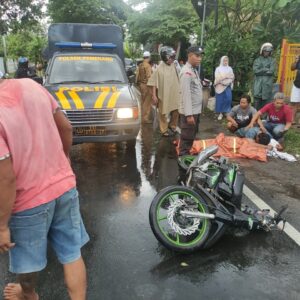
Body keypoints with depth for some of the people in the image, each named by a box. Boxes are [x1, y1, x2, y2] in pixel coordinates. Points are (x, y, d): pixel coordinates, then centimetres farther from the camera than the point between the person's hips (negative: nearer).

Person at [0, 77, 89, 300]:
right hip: (64, 185, 5)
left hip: (30, 200, -4)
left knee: (27, 261, 26)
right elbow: (66, 127, 3)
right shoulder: (30, 85, -6)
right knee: (72, 254, 19)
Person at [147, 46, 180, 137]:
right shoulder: (159, 69, -12)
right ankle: (164, 130, 21)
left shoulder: (173, 66, 3)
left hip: (174, 94, 5)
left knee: (175, 112, 9)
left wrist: (179, 91, 10)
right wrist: (154, 95, -13)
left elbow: (177, 80, 11)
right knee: (163, 113, 7)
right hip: (163, 95, -5)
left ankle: (172, 127, 31)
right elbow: (154, 83, -10)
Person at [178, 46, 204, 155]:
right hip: (189, 112, -10)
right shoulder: (187, 72, -17)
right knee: (186, 138, -1)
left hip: (195, 110, 10)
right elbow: (186, 94, -23)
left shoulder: (194, 70, 13)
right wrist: (189, 114, -25)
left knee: (191, 137, 20)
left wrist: (195, 112, 17)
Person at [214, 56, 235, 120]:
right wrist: (226, 76, -7)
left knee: (228, 99, -10)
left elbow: (232, 77, 5)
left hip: (228, 86, 2)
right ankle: (220, 113, 3)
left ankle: (227, 112, 2)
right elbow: (217, 78, -6)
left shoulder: (230, 68, 13)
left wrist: (223, 77, -7)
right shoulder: (218, 69, 5)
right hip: (220, 87, -2)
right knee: (220, 100, -2)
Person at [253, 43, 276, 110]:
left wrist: (261, 70, -2)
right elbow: (255, 70, -4)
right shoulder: (257, 60, 11)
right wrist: (266, 70, -4)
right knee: (257, 98, -4)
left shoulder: (272, 60, 9)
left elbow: (271, 71, -5)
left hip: (268, 83, 0)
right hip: (258, 82, 1)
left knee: (266, 99, -1)